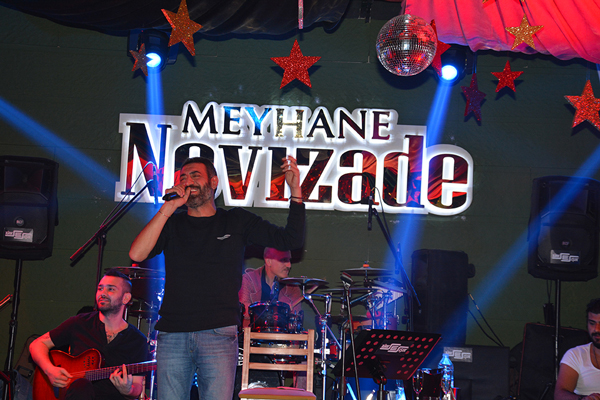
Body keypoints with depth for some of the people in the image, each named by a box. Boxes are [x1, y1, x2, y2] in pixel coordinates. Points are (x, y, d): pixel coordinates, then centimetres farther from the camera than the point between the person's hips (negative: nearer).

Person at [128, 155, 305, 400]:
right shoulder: (171, 224, 12)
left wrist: (295, 190, 0)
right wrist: (167, 209, -7)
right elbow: (136, 254, -4)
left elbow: (291, 240, 9)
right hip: (172, 336, 1)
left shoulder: (237, 221, 12)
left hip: (218, 335, -1)